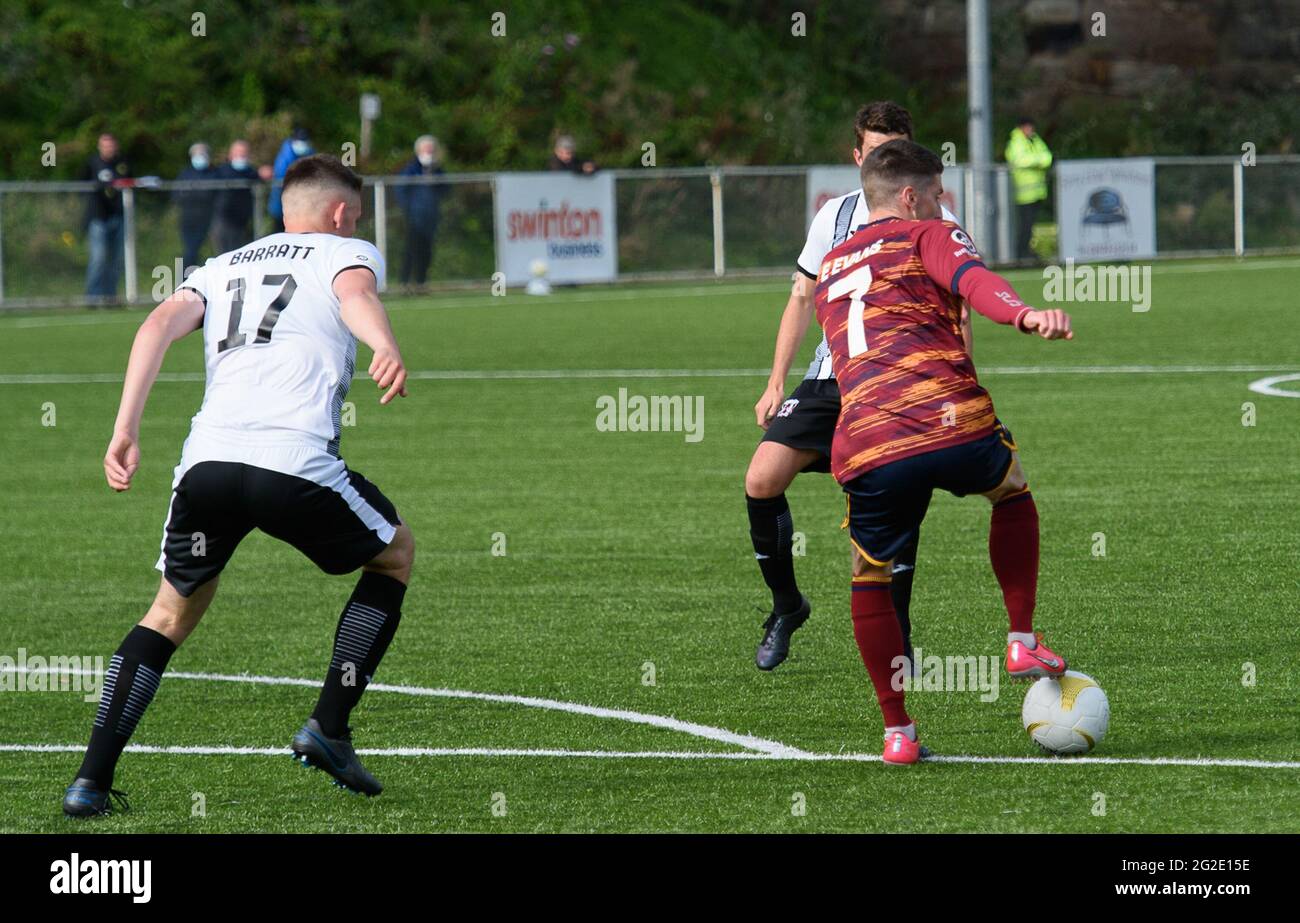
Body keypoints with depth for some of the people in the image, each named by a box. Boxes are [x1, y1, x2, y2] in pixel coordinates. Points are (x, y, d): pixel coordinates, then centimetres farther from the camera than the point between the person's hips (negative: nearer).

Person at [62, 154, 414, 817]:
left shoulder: (222, 267, 30)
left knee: (173, 610, 23)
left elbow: (159, 326, 12)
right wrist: (386, 350, -27)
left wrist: (125, 433, 6)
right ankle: (328, 728, 15)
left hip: (206, 462, 4)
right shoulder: (348, 251, 19)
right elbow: (356, 295, -6)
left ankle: (91, 780, 8)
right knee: (395, 555, 25)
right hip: (296, 462, -4)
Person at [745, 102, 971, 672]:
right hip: (831, 379, 3)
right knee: (762, 480, -11)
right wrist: (776, 383, 11)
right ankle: (786, 605, 9)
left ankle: (896, 643, 0)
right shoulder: (835, 216, 10)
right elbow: (803, 299, 17)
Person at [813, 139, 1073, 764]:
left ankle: (897, 733, 16)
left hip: (865, 450, 3)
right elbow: (972, 278, -12)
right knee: (1012, 489, 31)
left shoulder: (829, 270, 29)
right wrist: (1027, 316, -29)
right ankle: (1022, 642, 23)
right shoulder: (927, 236, 11)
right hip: (955, 426, -3)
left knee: (871, 578, 23)